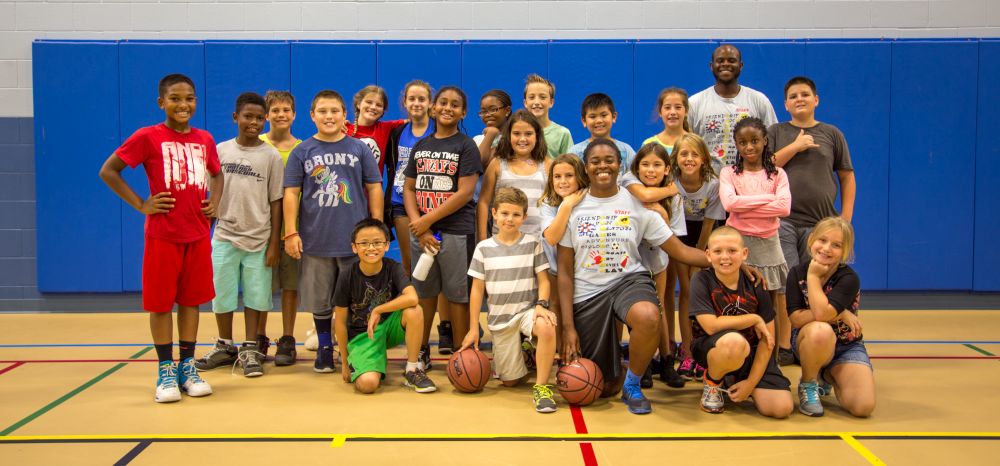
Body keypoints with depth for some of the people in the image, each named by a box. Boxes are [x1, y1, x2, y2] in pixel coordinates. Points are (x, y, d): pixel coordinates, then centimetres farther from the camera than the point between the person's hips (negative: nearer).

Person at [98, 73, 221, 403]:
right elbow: (108, 171, -3)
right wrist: (140, 204, -9)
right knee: (161, 302, 2)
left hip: (198, 234, 4)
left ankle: (188, 367, 19)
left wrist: (214, 202, 8)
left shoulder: (204, 139, 7)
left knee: (192, 299, 9)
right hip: (163, 234, -4)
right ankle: (166, 371, 14)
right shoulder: (147, 137, -6)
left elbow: (216, 174, 25)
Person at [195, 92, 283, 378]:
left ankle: (250, 350, 16)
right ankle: (225, 347, 25)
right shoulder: (220, 151, 3)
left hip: (259, 239, -2)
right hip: (225, 236, 2)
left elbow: (276, 201, -1)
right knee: (221, 293, 8)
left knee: (254, 295, 3)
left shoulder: (271, 156, -2)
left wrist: (274, 243, -4)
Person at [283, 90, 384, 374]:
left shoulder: (359, 149, 3)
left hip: (355, 240, 0)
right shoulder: (302, 152, 3)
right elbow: (291, 193, 1)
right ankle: (324, 350, 25)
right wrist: (291, 233, -6)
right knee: (320, 302, 10)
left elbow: (374, 188, 5)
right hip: (316, 241, 1)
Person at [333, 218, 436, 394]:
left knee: (414, 311, -30)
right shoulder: (347, 277, -14)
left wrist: (377, 310, -28)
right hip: (361, 335, -2)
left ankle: (412, 371, -13)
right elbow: (341, 321, -6)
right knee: (367, 383, -27)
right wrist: (344, 362, -2)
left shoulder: (393, 268, -12)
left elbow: (412, 298, -32)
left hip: (389, 326, 2)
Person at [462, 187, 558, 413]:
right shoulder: (484, 248, 1)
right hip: (500, 317, 1)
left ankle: (541, 387, -22)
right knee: (510, 381, 2)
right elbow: (477, 289, 4)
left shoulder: (532, 243, -1)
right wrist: (473, 328, 3)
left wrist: (541, 304, -20)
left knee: (547, 328, -38)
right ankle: (520, 353, 37)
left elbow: (543, 279, 0)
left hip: (528, 309, -1)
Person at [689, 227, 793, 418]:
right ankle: (712, 383, -6)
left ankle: (732, 380, 15)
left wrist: (751, 382, -11)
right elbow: (711, 326, -22)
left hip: (750, 353, 4)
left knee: (781, 408, -15)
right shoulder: (702, 280, -13)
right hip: (710, 348, -4)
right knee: (735, 341, -39)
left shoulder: (755, 285, -5)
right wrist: (755, 319, -14)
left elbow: (767, 339, -4)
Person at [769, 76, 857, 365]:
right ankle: (784, 347, 1)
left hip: (821, 223, 1)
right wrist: (795, 146, -8)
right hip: (783, 221, -1)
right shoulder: (777, 133, 10)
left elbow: (847, 178, 12)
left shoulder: (831, 134, 11)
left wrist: (846, 219, 4)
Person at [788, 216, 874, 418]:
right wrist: (839, 314, -21)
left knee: (863, 406, -21)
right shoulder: (797, 273, -8)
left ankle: (828, 376, 13)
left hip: (846, 346, 0)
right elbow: (796, 317, -17)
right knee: (820, 331, -39)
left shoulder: (849, 278, -17)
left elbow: (822, 312, -32)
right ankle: (807, 385, -10)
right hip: (809, 342, 0)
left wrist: (813, 275, -22)